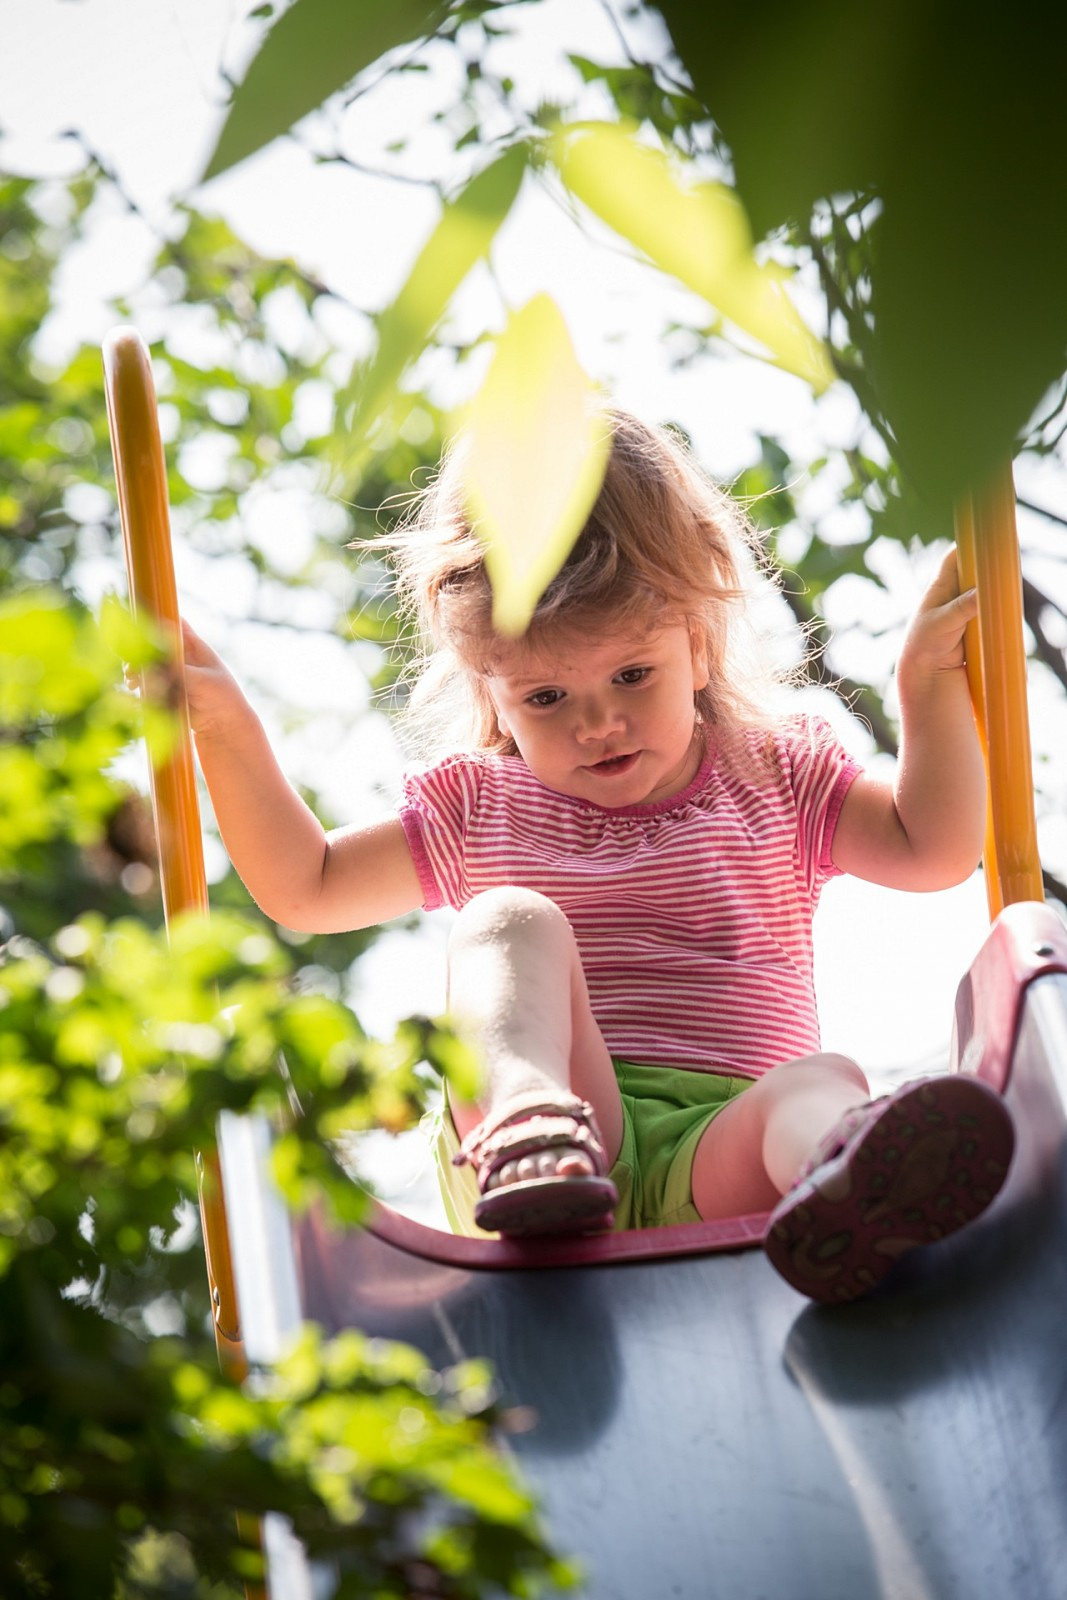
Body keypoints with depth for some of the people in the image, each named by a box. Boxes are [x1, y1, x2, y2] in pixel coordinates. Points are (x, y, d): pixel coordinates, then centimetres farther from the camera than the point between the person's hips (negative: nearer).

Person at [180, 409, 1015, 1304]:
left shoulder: (776, 778, 21)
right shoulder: (478, 807, 23)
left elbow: (935, 851, 13)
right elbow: (303, 886, 23)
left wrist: (930, 683, 4)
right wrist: (228, 732, 13)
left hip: (723, 1153, 0)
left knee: (823, 1086, -35)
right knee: (509, 920, -22)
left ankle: (847, 1174, -72)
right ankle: (524, 1111, -53)